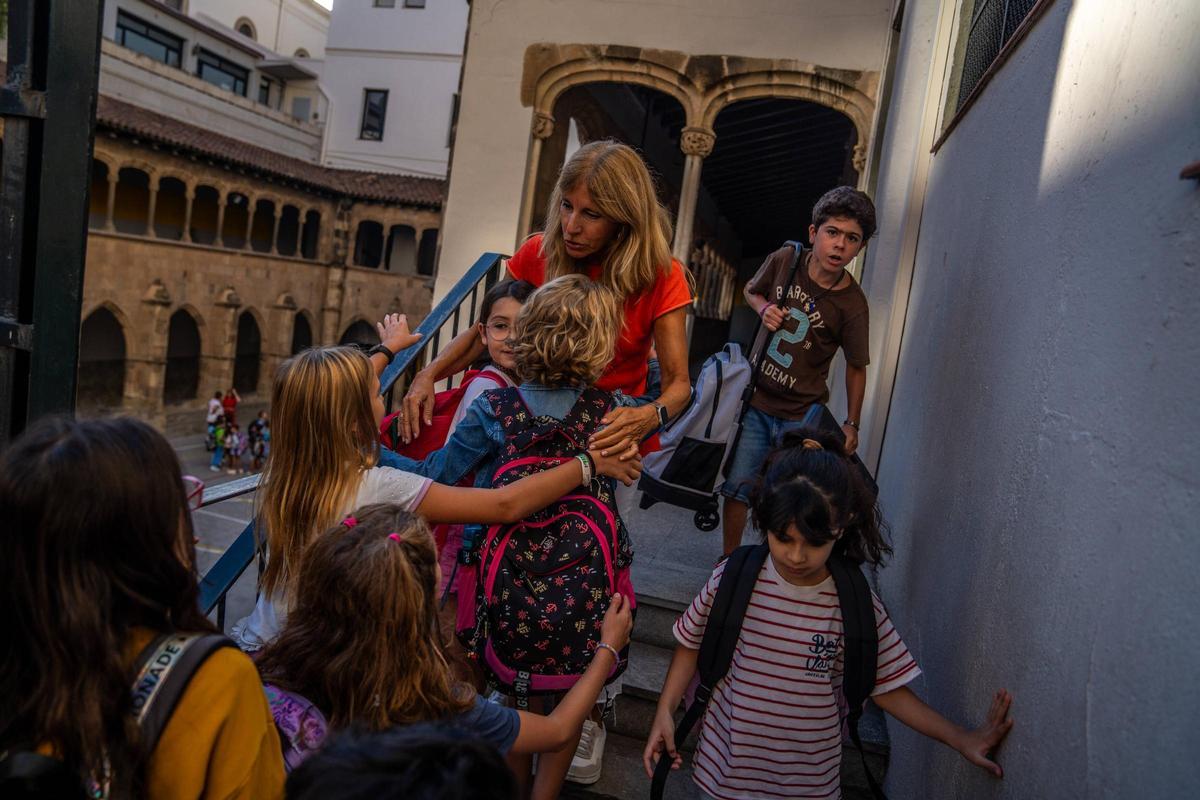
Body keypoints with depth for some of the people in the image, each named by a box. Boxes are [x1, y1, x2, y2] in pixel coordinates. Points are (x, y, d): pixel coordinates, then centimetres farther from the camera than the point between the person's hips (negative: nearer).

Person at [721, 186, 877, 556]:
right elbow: (751, 290, 15)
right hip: (757, 401, 3)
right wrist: (765, 308, -8)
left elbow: (856, 367, -2)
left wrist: (851, 424, 1)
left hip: (802, 416, -3)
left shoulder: (852, 304, -16)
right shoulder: (784, 260, -7)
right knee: (737, 488, 8)